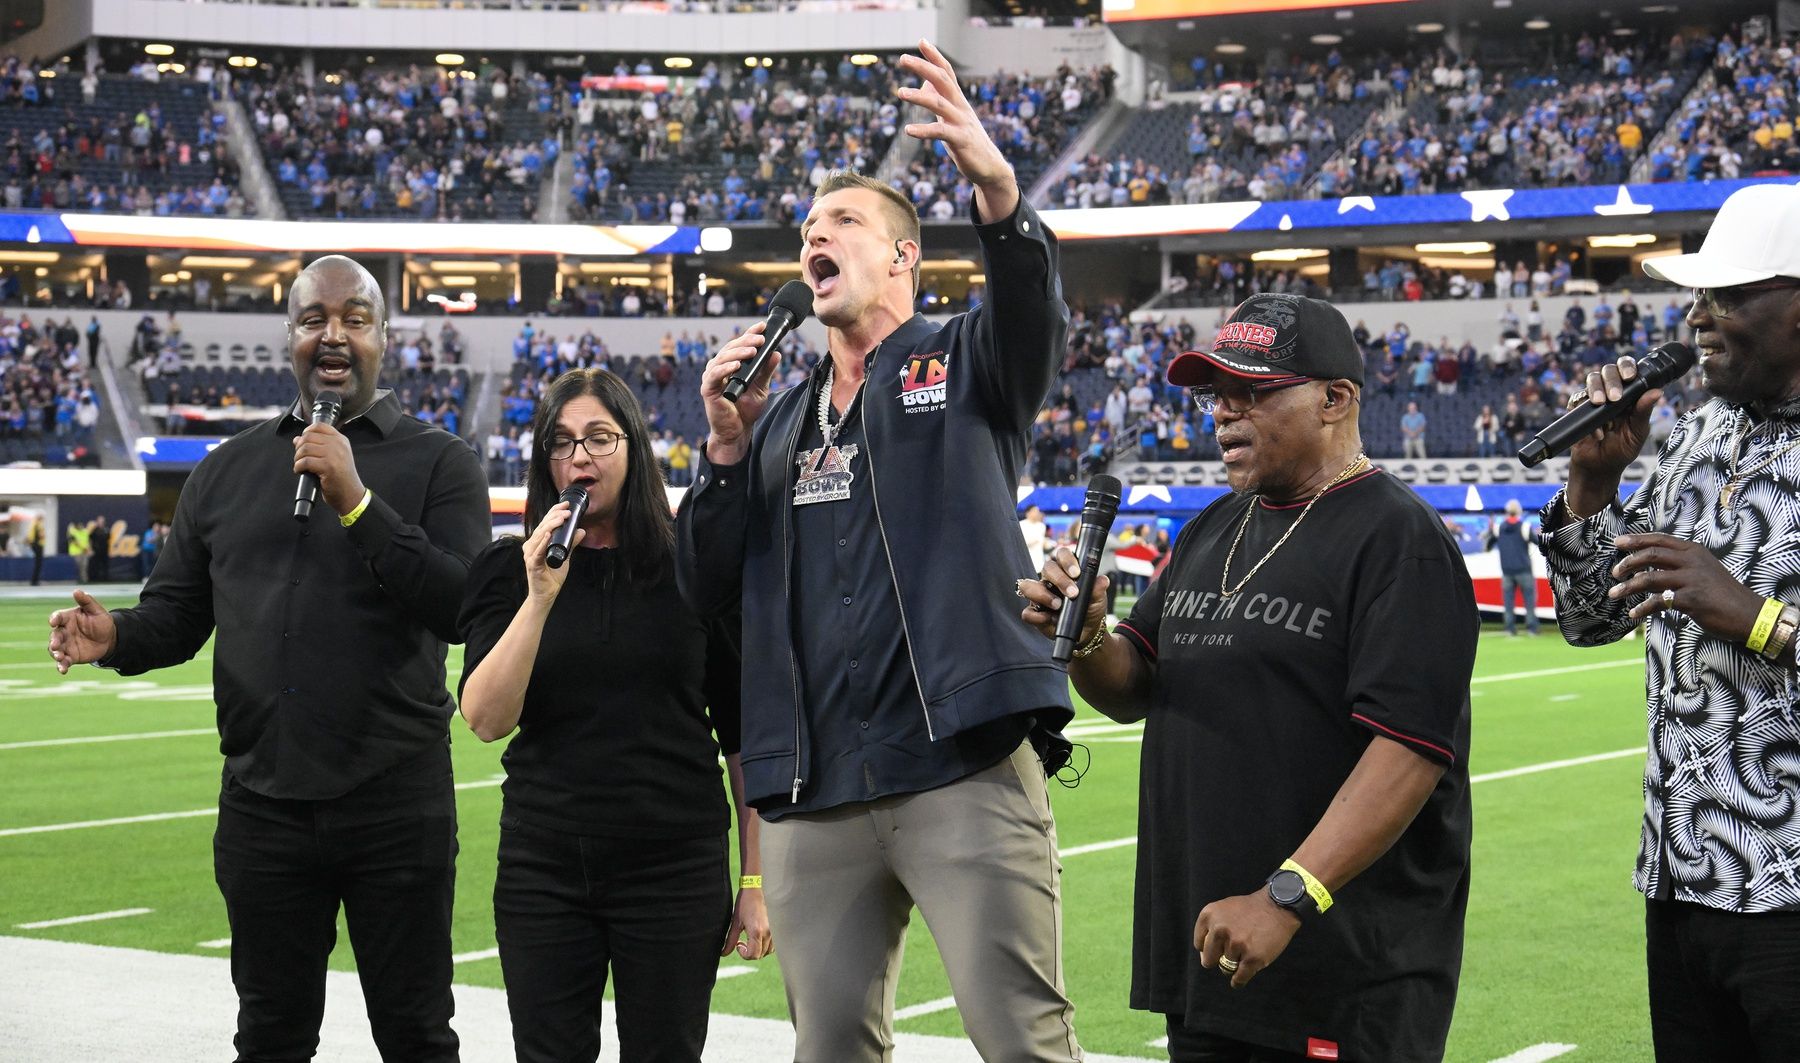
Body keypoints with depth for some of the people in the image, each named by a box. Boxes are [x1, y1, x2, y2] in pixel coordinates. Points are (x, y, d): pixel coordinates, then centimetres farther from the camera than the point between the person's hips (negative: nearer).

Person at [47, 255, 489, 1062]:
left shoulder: (438, 463, 0)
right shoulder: (227, 472, 11)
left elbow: (464, 610, -13)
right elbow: (176, 611, 11)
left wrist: (357, 502, -19)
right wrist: (115, 637, -11)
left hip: (397, 804, -3)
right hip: (263, 805, 3)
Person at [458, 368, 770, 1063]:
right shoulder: (508, 570, 3)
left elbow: (743, 737, 2)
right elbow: (486, 719, -9)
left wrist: (756, 880, -1)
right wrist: (541, 596, -18)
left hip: (676, 873, -1)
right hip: (544, 872, 1)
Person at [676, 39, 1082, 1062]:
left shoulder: (965, 364, 8)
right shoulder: (779, 420, 21)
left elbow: (1037, 315, -17)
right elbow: (709, 587, 16)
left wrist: (997, 186, -37)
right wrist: (727, 449, 0)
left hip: (967, 772, -5)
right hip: (815, 796, 5)